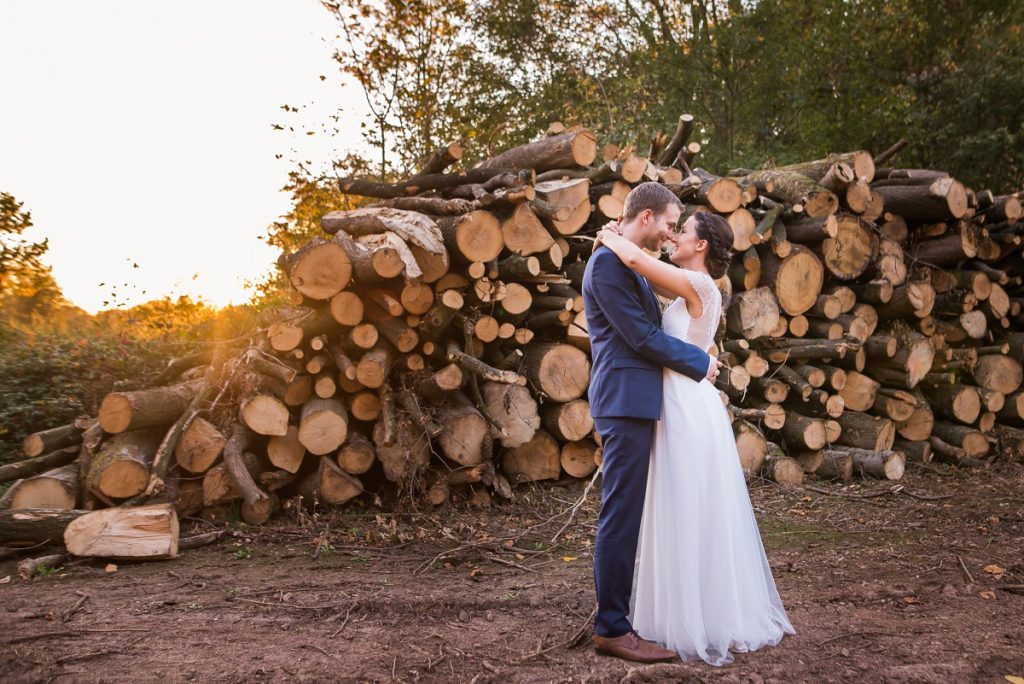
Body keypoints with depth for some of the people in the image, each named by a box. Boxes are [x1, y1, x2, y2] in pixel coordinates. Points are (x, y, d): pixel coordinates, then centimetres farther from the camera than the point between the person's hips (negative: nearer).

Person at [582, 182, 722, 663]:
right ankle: (611, 629, 1)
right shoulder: (607, 263, -13)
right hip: (625, 402, -10)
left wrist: (692, 358, 12)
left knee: (627, 514, 13)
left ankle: (618, 612, 22)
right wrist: (700, 362, -6)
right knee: (621, 516, -6)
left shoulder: (627, 263, 19)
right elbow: (641, 336, -16)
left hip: (635, 402, 10)